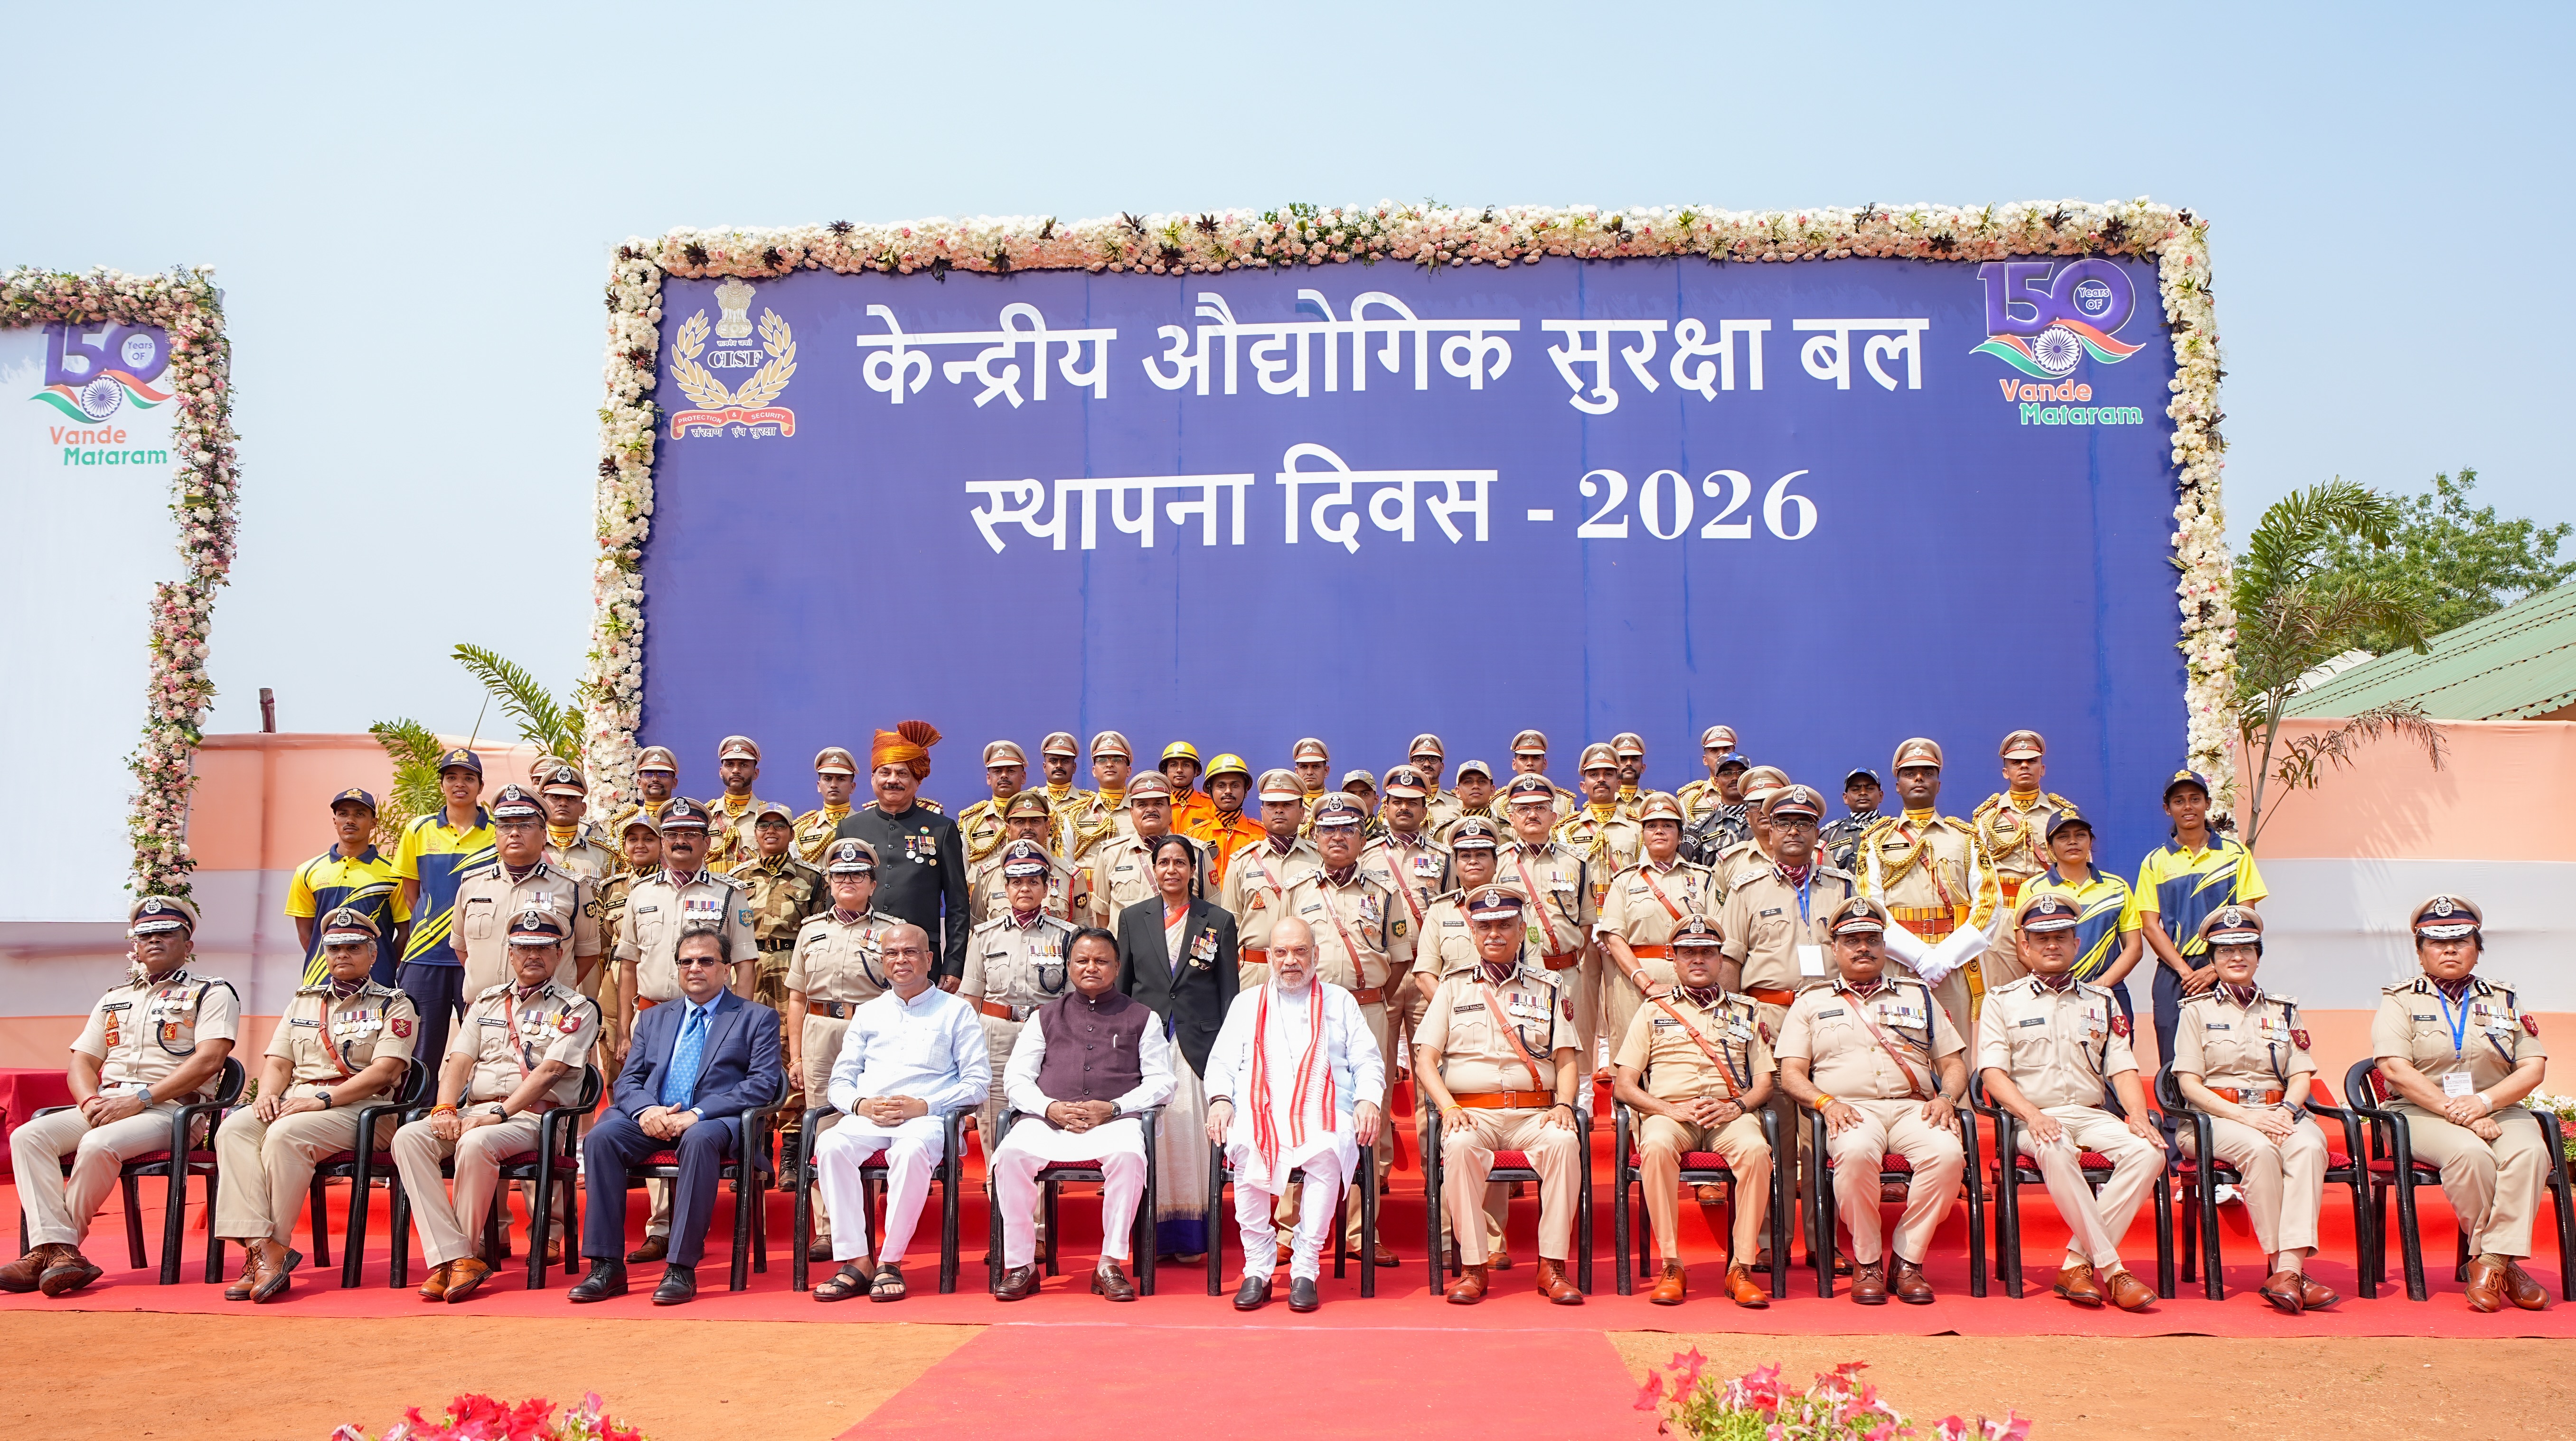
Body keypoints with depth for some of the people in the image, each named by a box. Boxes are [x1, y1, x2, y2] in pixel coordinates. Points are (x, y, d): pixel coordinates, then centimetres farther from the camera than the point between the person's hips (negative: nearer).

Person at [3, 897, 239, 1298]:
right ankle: (58, 1250, -29)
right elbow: (82, 1063, 19)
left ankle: (50, 1249, -15)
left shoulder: (212, 993, 5)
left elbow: (208, 1060, -9)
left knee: (99, 1144, -33)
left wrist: (140, 1099, -17)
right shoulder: (114, 998, 26)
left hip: (170, 1109, -6)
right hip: (103, 1106, 6)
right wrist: (90, 1101, -4)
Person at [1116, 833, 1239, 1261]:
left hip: (1198, 1045, -1)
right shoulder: (1132, 918, 11)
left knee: (1192, 1135, -3)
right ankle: (1153, 1237, 6)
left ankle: (1191, 1238, 5)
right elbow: (1121, 986, 14)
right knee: (1150, 1137, -2)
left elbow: (1229, 993, 7)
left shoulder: (1218, 921, 7)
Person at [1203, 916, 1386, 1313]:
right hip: (1259, 1109, 1)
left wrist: (1368, 1099, -4)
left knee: (1326, 1153, -35)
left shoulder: (1339, 1001, 22)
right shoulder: (1246, 1004, 25)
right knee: (1246, 1150, -34)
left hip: (1323, 1111, -1)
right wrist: (1219, 1098, -3)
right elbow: (1221, 1062, 18)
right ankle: (1257, 1269, -23)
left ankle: (1305, 1270, -26)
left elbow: (1369, 1061, 16)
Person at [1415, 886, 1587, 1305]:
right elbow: (1425, 1061, 8)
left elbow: (1568, 1059, 12)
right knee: (1460, 1145, -35)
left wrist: (1563, 1104, -9)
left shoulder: (1549, 988, 18)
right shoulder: (1453, 989, 17)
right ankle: (1472, 1268, -25)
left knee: (1564, 1141, -32)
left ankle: (1552, 1267, -24)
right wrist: (1448, 1106, -10)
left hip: (1535, 1113, 1)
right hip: (1472, 1111, 0)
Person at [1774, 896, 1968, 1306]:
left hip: (1913, 1107, 2)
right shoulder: (1811, 1004, 19)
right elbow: (1791, 1074, 9)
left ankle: (1908, 1261, -17)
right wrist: (1826, 1102, -10)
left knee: (1947, 1153, -32)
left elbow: (1954, 1063, 21)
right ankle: (1867, 1263, -19)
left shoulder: (1919, 997, 25)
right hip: (1850, 1110, -2)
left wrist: (1946, 1096, -1)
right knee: (1857, 1151, -38)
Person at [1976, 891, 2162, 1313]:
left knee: (2148, 1151, -27)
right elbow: (1993, 1072, -1)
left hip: (2093, 1115, 4)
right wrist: (2033, 1115, -19)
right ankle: (2111, 1269, -31)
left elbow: (2122, 1068, 12)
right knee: (2056, 1151, -38)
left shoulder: (2101, 1002, 21)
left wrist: (2139, 1116, -8)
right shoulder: (2002, 1001, 10)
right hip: (2031, 1118, -3)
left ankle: (2078, 1262, -24)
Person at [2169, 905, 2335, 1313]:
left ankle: (2288, 1269, -43)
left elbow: (2301, 1076, 12)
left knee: (2309, 1144, -33)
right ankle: (2282, 1265, -32)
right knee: (2260, 1149, -36)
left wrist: (2286, 1110, -11)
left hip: (2278, 1114, 3)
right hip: (2215, 1118, -2)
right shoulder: (2197, 1010, 11)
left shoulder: (2283, 1011, 21)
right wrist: (2245, 1115, -15)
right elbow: (2189, 1084, 0)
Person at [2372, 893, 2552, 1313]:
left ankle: (2490, 1261, -26)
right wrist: (2457, 1112, -18)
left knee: (2530, 1152, -30)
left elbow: (2534, 1068, 5)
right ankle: (2502, 1261, -16)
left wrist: (2483, 1102, -13)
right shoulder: (2400, 1001, 7)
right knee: (2470, 1153, -34)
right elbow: (2397, 1070, -8)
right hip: (2423, 1113, -3)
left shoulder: (2505, 1001, 17)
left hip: (2499, 1110, 3)